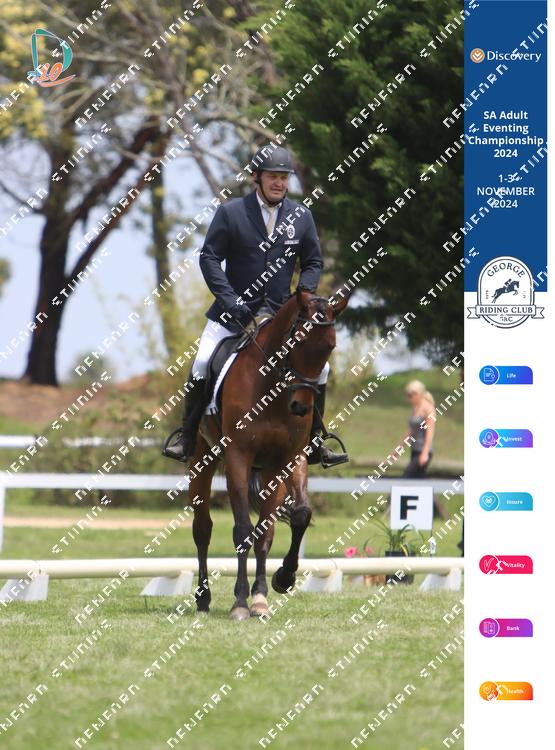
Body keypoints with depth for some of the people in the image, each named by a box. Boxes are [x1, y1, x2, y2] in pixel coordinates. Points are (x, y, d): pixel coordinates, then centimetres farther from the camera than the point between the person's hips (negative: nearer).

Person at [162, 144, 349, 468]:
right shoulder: (230, 213, -5)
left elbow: (314, 262, 10)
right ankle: (187, 438, -4)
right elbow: (209, 257, -6)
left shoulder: (302, 217, 3)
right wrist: (229, 298, -17)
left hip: (282, 312, 2)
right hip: (234, 310, -2)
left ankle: (314, 443, 8)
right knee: (202, 365, -17)